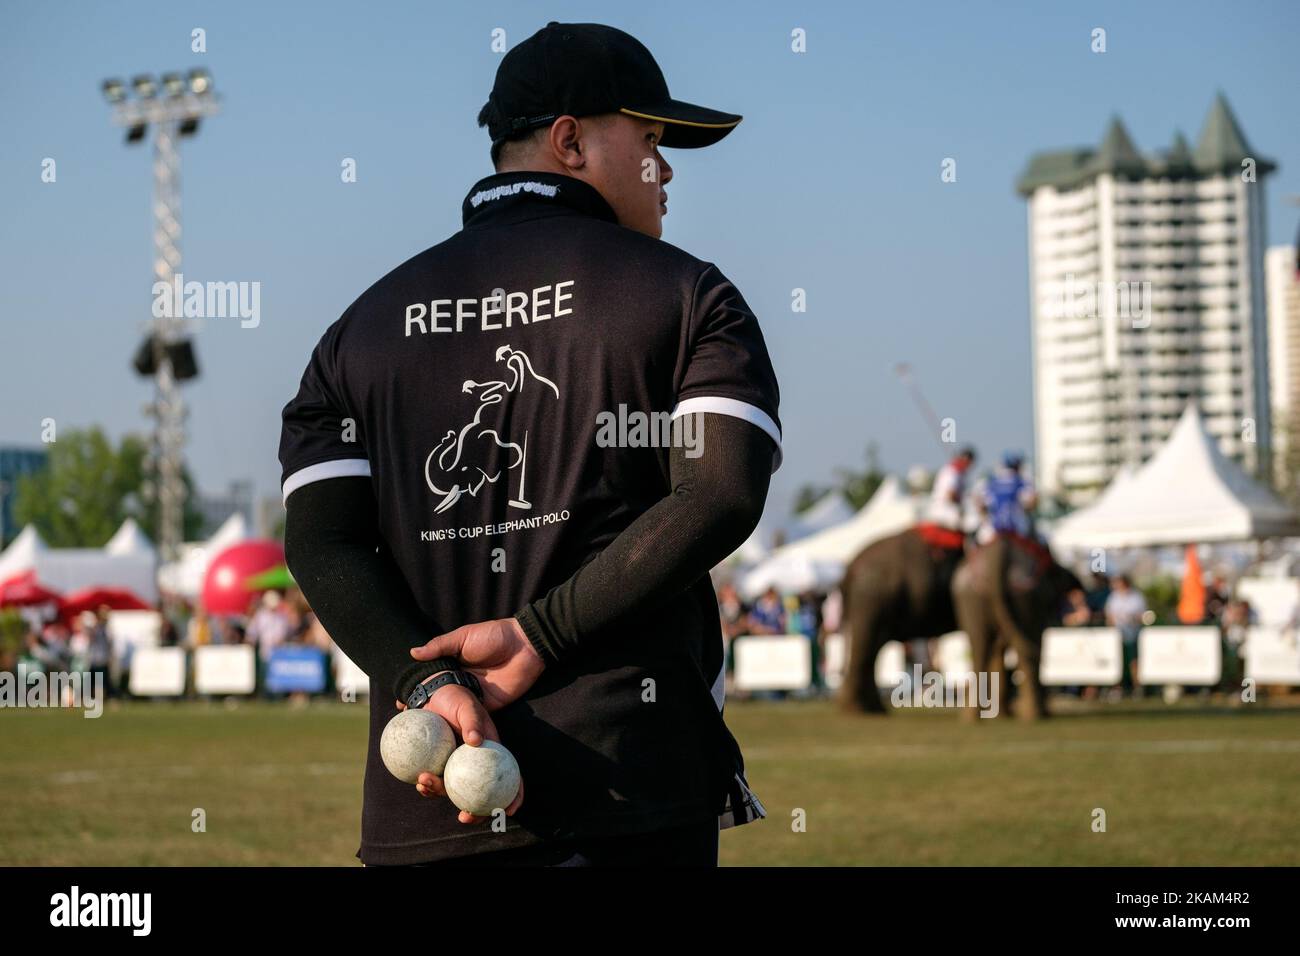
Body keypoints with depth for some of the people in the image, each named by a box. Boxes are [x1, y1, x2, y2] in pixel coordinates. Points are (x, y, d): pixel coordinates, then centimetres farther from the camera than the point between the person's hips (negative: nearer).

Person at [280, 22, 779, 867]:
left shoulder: (366, 325, 16)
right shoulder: (684, 295, 5)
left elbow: (320, 540, 3)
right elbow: (723, 496, -9)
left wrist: (426, 683, -9)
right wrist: (537, 635, -10)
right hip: (629, 782, -3)